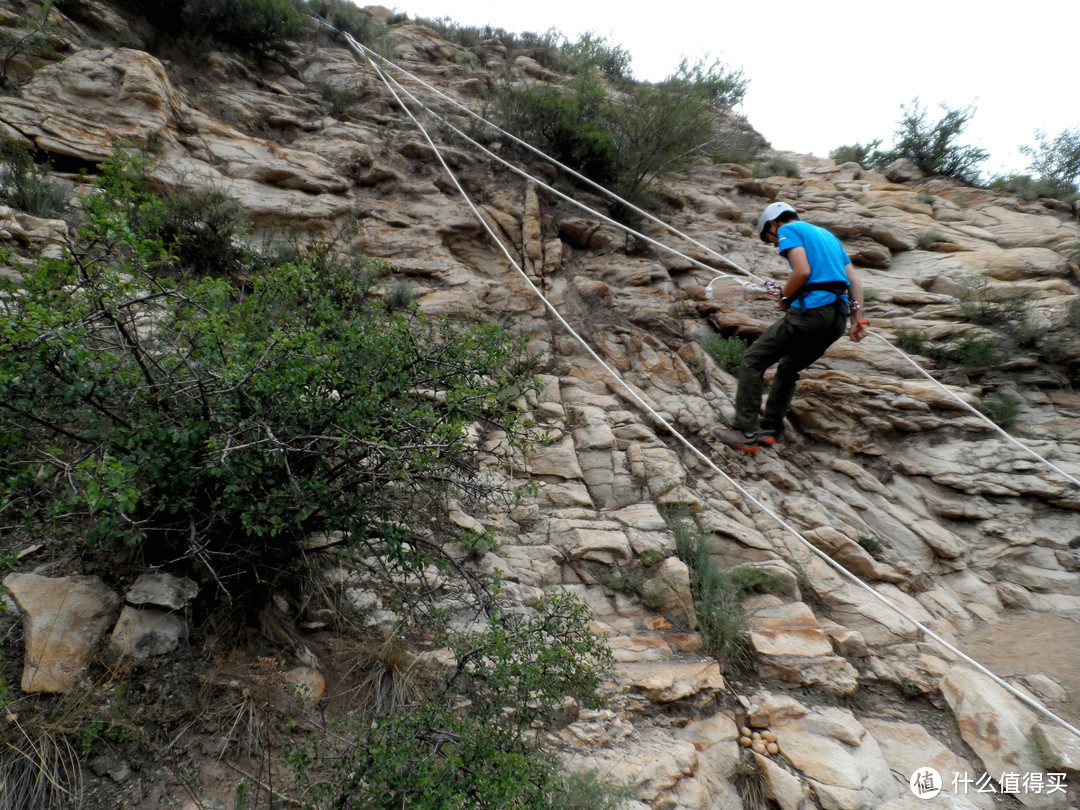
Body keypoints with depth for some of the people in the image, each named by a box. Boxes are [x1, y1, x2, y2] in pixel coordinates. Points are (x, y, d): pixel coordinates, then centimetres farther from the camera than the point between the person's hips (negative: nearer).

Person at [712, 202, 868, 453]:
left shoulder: (788, 230, 5)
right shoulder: (827, 234, 29)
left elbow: (803, 271, -13)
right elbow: (854, 279, 22)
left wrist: (785, 298, 3)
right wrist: (857, 318, 17)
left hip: (811, 309, -9)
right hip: (838, 318, 9)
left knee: (753, 361, -1)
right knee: (788, 368, 22)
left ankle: (746, 432, -4)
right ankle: (769, 429, 22)